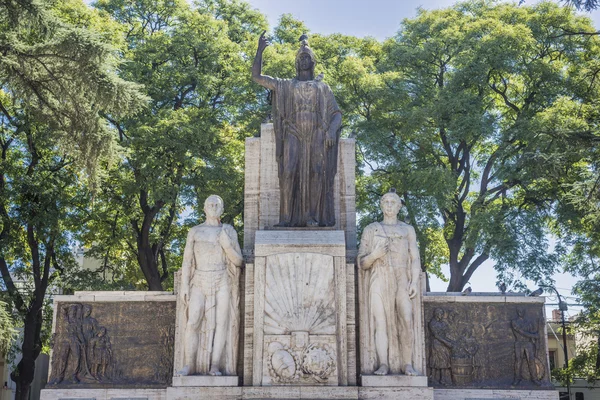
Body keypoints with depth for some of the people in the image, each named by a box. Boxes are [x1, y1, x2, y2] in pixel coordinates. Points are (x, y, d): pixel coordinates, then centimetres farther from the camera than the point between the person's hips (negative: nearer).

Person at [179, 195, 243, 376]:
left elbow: (238, 261, 3)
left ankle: (215, 367, -2)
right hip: (200, 283, 0)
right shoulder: (194, 232, 7)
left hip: (222, 283, 0)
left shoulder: (229, 231, 7)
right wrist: (184, 286, -6)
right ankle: (189, 366, -4)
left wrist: (227, 245, -15)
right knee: (193, 324, -12)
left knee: (221, 323, -7)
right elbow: (187, 261, 4)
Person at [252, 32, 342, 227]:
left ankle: (312, 216, -18)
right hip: (294, 134, 0)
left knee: (316, 172, -17)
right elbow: (256, 76, 18)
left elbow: (337, 113, 13)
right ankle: (286, 217, -18)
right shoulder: (286, 85, 22)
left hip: (317, 135, 0)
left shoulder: (322, 86, 21)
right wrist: (260, 51, 7)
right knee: (289, 172, -17)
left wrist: (332, 130, -8)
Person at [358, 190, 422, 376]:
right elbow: (362, 263, 7)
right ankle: (383, 365, -8)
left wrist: (415, 282, -9)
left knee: (407, 323, -14)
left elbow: (415, 259, 6)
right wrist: (374, 255, -15)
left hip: (402, 281, 0)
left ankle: (408, 365, -8)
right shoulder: (370, 229, 12)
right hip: (379, 281, 0)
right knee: (380, 323, -11)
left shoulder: (408, 230, 15)